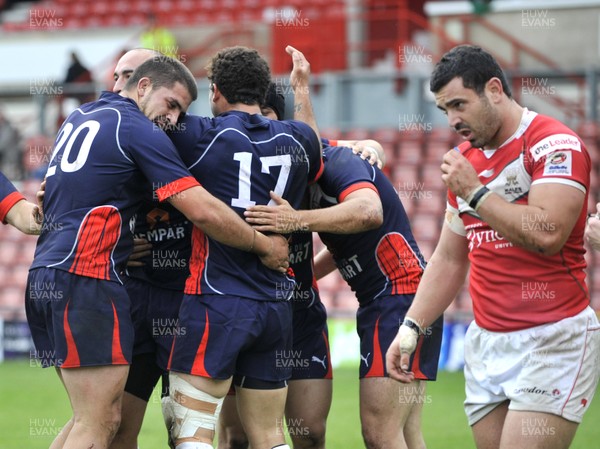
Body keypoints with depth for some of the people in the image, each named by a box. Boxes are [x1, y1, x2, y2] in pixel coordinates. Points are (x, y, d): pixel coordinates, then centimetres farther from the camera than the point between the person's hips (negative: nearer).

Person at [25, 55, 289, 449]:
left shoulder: (79, 118, 20)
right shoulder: (139, 130, -7)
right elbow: (204, 211, -13)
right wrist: (264, 246, -1)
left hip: (45, 272, 9)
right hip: (86, 277, -9)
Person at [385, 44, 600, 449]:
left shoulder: (555, 143, -8)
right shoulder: (464, 160, 16)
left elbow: (547, 234, -23)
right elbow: (449, 259, 22)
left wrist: (475, 193, -14)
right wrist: (411, 328, 12)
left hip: (552, 339, -7)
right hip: (486, 340, 7)